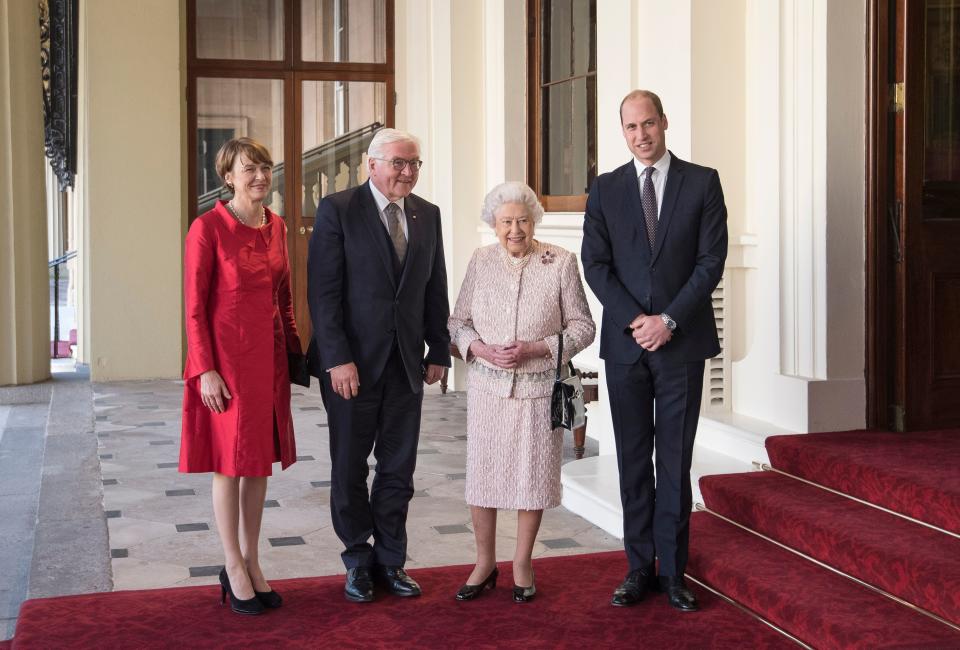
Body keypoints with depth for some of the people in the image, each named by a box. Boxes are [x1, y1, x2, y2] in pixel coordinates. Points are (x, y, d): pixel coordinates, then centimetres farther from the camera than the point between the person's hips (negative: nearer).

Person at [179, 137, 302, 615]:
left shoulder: (276, 227, 7)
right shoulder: (207, 227, -11)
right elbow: (194, 307, -11)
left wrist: (295, 352, 15)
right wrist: (206, 370, -15)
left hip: (269, 355, 6)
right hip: (227, 355, -6)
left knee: (260, 459, 11)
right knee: (229, 461, 3)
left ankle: (252, 563, 22)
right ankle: (234, 568, 15)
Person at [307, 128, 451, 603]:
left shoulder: (427, 215, 8)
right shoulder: (337, 210, -7)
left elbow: (435, 289, 11)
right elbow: (323, 291, -12)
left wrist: (439, 351, 7)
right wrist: (338, 358, -18)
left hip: (407, 363, 4)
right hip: (352, 364, -4)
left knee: (398, 469, 9)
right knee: (349, 469, 8)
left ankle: (390, 561, 22)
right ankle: (358, 561, 23)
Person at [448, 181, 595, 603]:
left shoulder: (560, 263, -5)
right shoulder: (481, 261, 3)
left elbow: (582, 327, -3)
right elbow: (458, 321, 8)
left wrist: (535, 348, -16)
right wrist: (480, 349, -12)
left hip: (539, 387, -2)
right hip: (487, 386, 2)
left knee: (532, 474, 6)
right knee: (482, 472, 5)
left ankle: (522, 565, 23)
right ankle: (485, 564, 22)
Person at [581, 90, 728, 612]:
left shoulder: (702, 182, 3)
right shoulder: (606, 188, 7)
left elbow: (711, 260, -3)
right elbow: (595, 264, 2)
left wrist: (669, 320, -11)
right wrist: (635, 320, -9)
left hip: (682, 341, -2)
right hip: (625, 343, 2)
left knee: (675, 462, 3)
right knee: (633, 461, 7)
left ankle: (673, 573, 11)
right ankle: (640, 568, 15)